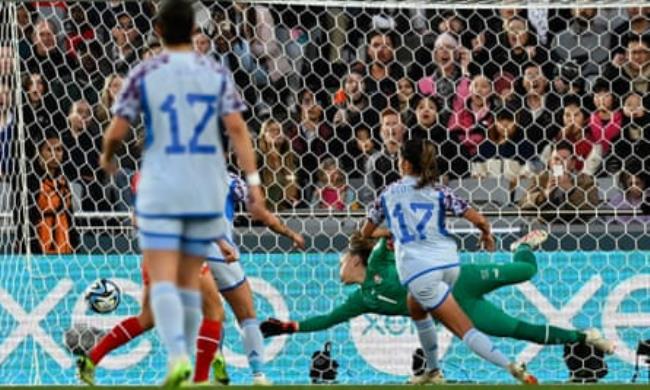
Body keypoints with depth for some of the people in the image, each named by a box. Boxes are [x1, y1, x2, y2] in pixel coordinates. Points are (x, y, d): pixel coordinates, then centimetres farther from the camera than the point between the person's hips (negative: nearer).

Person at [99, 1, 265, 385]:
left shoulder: (144, 75, -3)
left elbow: (116, 132, -3)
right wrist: (254, 182, -8)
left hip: (161, 191, -3)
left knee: (163, 278, -6)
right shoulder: (217, 73, 3)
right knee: (189, 278, 13)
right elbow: (237, 127, -7)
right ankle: (185, 362, 14)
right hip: (207, 191, 3)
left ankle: (177, 354, -26)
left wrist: (107, 156, 19)